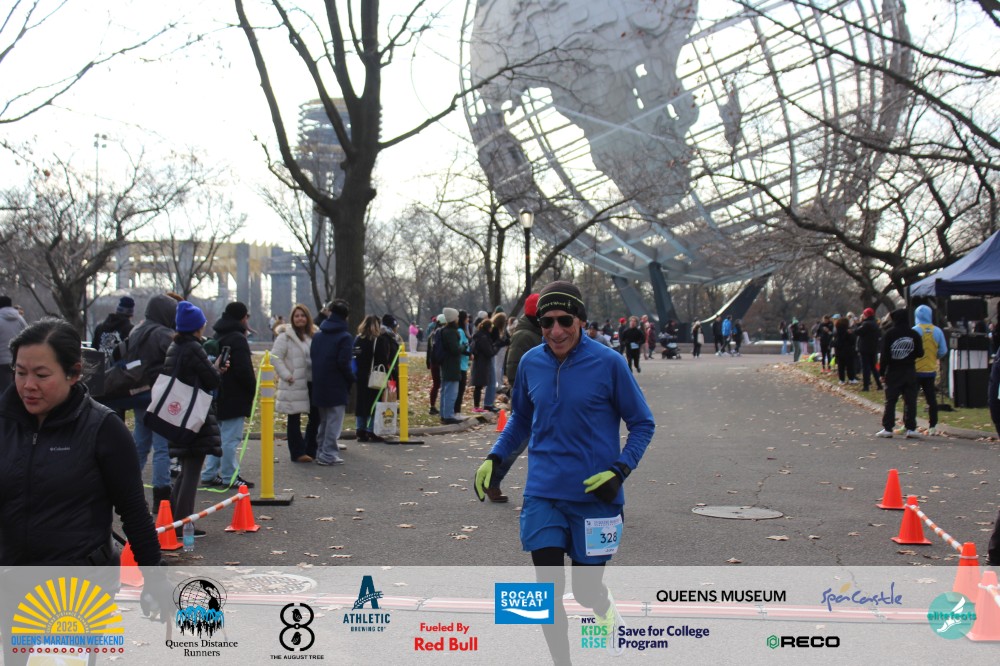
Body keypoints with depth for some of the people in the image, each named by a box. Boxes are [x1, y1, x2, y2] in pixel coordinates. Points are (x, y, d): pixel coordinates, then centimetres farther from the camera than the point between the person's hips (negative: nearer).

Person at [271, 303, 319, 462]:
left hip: (313, 383, 6)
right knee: (294, 419, 2)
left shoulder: (313, 335, 13)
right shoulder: (286, 336, -6)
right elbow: (275, 357, -11)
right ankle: (298, 452, 6)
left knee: (316, 417, 7)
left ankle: (311, 450, 20)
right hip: (295, 384, -6)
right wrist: (286, 375, -15)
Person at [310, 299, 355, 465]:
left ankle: (321, 451, 22)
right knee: (334, 421, 0)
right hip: (337, 387, -6)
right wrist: (352, 378, -3)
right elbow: (343, 362, -18)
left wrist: (319, 376, 14)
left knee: (324, 421, 18)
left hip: (319, 385, 6)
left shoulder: (317, 336, 7)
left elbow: (312, 357, 8)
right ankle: (328, 455, 0)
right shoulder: (345, 337, -12)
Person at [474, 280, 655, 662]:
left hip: (594, 495, -2)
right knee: (548, 591, -2)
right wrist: (494, 458, 5)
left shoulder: (608, 363, -10)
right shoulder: (531, 363, 1)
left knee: (585, 591, 7)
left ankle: (607, 611, 43)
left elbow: (642, 423, -2)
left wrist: (620, 470, -15)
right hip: (542, 494, 3)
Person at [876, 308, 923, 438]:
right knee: (910, 401, 5)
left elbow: (884, 355, -7)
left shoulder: (890, 334, -7)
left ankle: (887, 428, 2)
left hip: (893, 372, -2)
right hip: (910, 372, 2)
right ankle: (910, 428, 3)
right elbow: (920, 353, 4)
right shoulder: (914, 334, 0)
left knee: (890, 401, 3)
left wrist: (882, 372, -2)